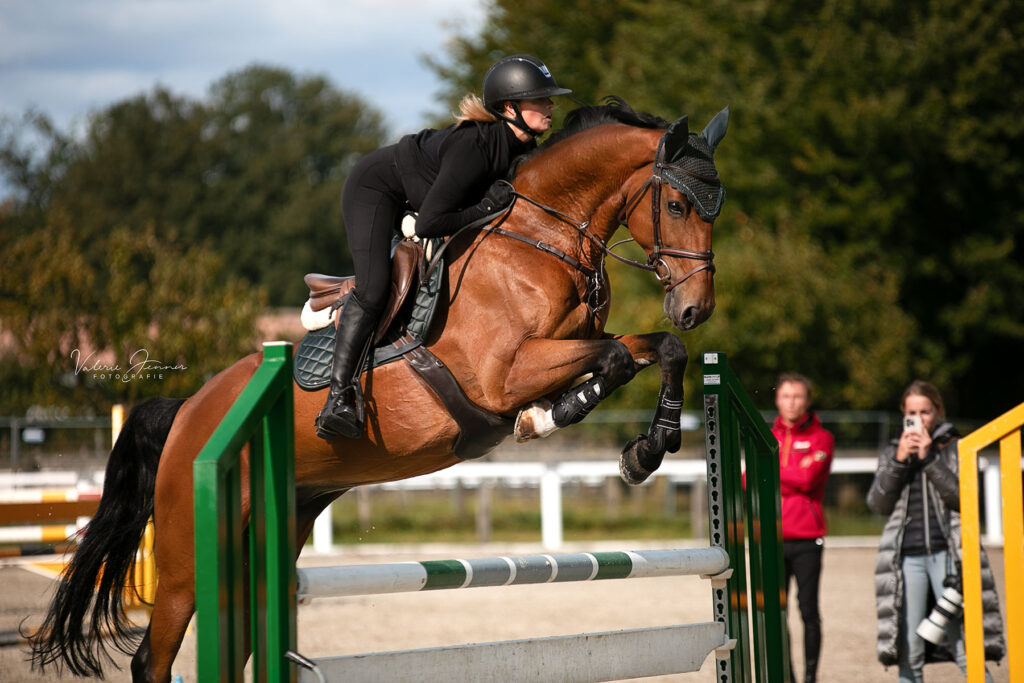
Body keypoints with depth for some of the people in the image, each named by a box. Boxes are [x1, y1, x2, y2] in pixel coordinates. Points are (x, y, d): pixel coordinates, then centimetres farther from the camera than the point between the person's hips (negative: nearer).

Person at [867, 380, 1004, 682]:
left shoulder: (955, 450, 9)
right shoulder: (891, 453, 16)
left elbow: (963, 496, -6)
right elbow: (877, 503, 5)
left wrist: (928, 458, -10)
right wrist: (899, 461, -6)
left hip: (947, 554, -2)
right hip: (907, 557, 2)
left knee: (965, 646, -8)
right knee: (909, 653, -1)